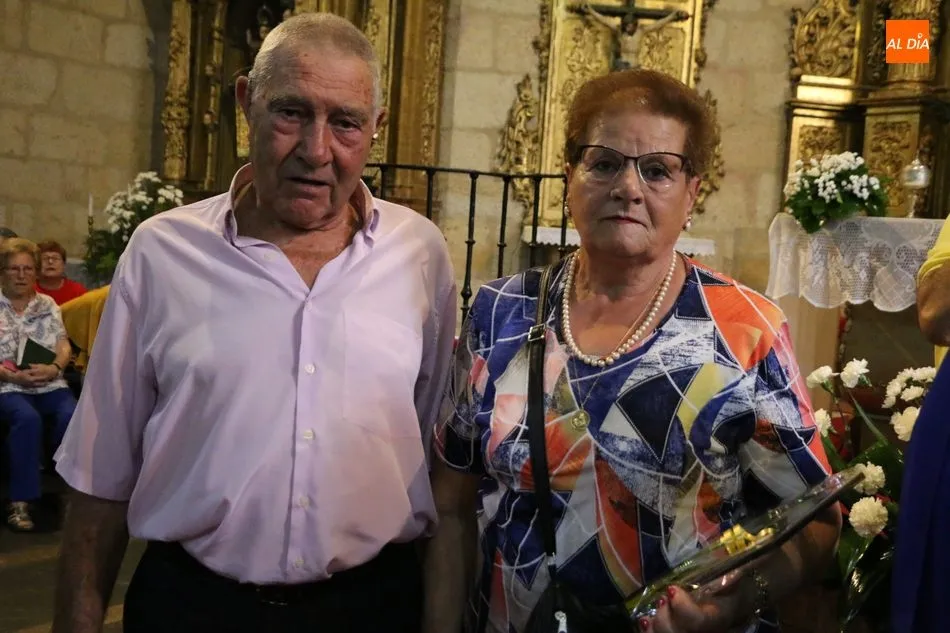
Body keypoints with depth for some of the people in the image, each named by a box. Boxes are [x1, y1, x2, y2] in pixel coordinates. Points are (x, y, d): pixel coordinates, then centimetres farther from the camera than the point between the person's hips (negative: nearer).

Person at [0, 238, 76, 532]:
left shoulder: (48, 305, 16)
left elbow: (64, 347, 9)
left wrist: (53, 368, -12)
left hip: (50, 384, 3)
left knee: (72, 416, -30)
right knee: (28, 418, -35)